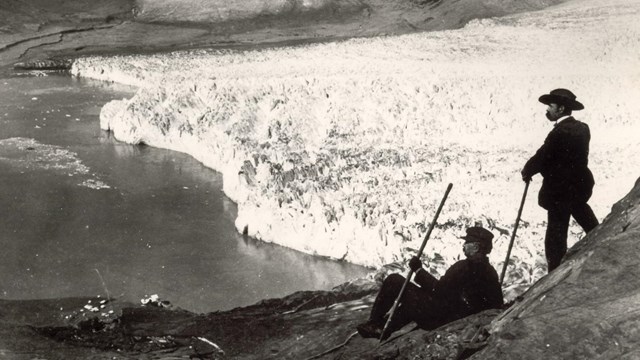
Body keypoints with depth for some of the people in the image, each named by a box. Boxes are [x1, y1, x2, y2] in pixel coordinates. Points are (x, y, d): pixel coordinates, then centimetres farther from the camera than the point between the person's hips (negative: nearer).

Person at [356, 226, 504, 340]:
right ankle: (384, 330, 28)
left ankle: (374, 323, 11)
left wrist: (418, 270, -11)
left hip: (436, 319, -8)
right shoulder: (492, 273, 0)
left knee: (394, 280, 1)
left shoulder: (464, 267, -22)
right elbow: (498, 305, 6)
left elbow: (438, 289, -20)